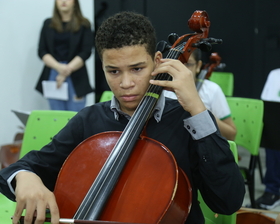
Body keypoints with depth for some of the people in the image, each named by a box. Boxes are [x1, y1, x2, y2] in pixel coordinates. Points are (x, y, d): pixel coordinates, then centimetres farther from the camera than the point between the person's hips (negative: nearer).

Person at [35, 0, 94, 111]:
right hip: (53, 76, 2)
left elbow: (86, 52, -3)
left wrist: (68, 69, -13)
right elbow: (42, 51, 5)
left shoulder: (84, 25, 4)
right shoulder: (48, 24, 11)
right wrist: (58, 67, -12)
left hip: (75, 78, -2)